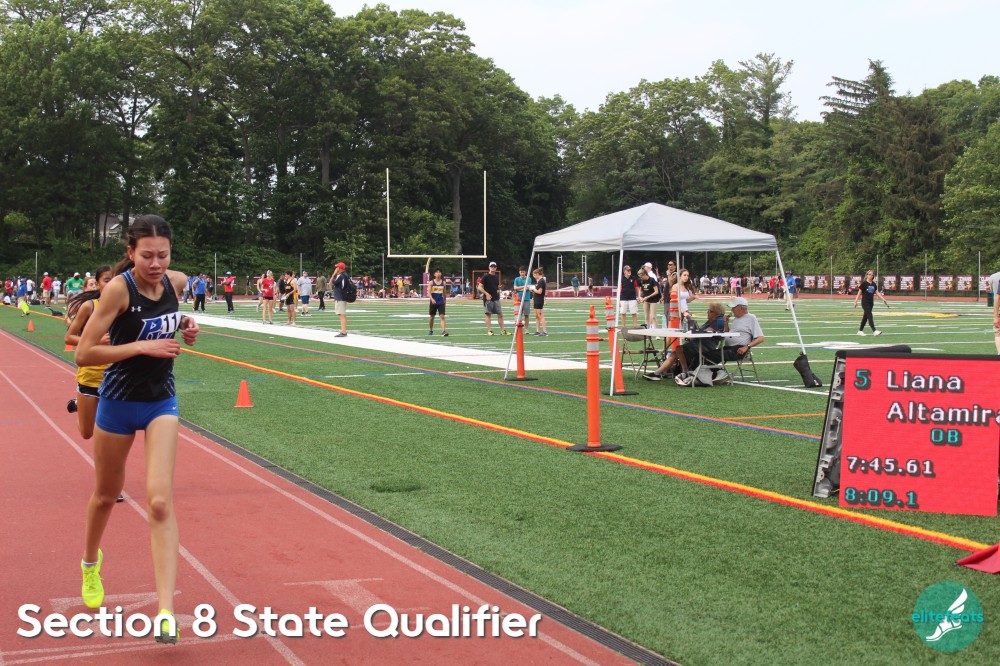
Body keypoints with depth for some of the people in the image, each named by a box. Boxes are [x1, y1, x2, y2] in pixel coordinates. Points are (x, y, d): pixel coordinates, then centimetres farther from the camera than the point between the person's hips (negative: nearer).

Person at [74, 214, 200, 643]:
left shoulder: (177, 282, -6)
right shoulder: (118, 288, -20)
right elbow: (83, 353, -22)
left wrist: (184, 326, -2)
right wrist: (144, 346, -28)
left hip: (161, 402, 2)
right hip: (118, 402, -2)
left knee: (159, 501, -12)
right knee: (106, 495, 18)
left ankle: (166, 612, -15)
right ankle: (91, 561, 50)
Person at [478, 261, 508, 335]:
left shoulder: (497, 277, 13)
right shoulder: (486, 277, -5)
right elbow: (479, 287, -9)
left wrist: (498, 288, 1)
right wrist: (486, 293, -20)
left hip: (496, 299, 6)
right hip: (488, 299, -6)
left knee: (500, 314, 3)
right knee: (488, 314, -1)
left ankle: (503, 331, 7)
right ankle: (489, 330, 4)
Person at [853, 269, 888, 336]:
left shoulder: (874, 284, 11)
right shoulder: (864, 283, -6)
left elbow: (877, 292, 10)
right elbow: (859, 293, -6)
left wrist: (884, 300, 2)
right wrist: (856, 301, -10)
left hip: (871, 302, 6)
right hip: (865, 302, -6)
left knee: (866, 316, 11)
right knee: (869, 315, -14)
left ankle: (860, 330, 19)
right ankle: (874, 331, -20)